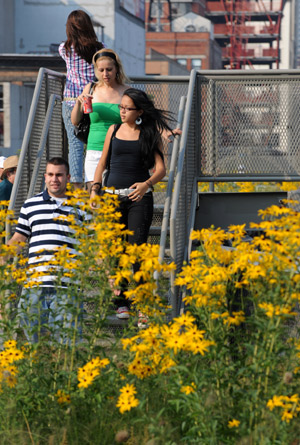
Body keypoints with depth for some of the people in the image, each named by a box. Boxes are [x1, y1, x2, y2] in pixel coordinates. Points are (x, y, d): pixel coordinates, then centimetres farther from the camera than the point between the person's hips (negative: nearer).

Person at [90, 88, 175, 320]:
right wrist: (95, 188, 5)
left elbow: (161, 168, -3)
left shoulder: (150, 134, 3)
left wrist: (147, 184, -23)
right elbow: (102, 162, 18)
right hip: (113, 195, 3)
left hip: (139, 197, -3)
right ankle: (121, 302, 7)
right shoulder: (114, 130, 10)